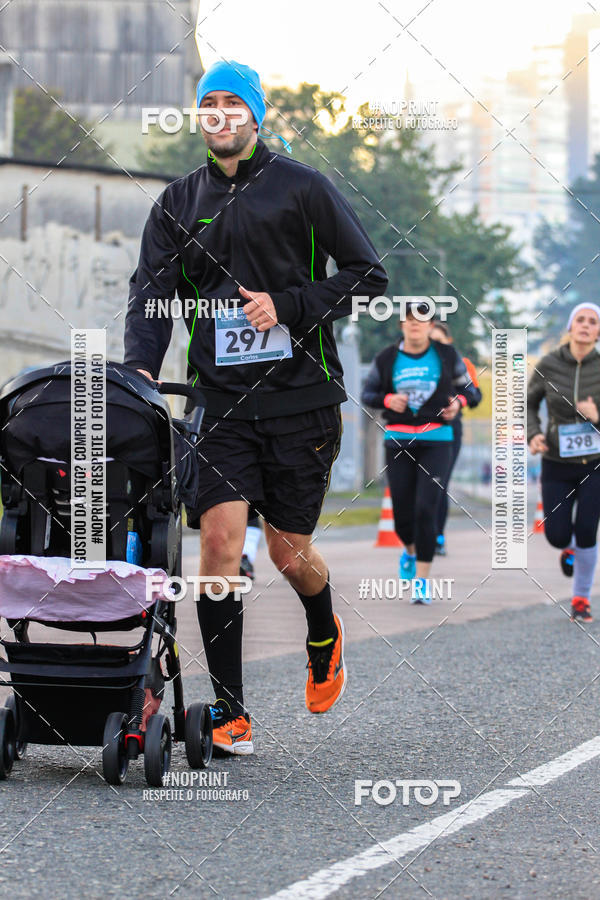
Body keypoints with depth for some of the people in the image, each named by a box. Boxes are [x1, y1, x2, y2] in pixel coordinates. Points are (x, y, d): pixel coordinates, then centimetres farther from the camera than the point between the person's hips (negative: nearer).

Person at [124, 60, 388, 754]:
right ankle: (229, 714, -6)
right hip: (221, 398, 2)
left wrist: (288, 305, -12)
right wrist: (140, 366, -15)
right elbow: (152, 292, 3)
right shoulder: (179, 202, 11)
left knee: (288, 552, 4)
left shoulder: (300, 187, 1)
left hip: (300, 395, -2)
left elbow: (368, 276, 0)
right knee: (220, 540, -12)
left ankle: (325, 638, 39)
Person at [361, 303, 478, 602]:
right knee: (402, 514, 3)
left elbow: (466, 387, 15)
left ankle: (421, 580, -8)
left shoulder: (446, 356, 4)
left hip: (436, 441, -2)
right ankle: (410, 550, 39)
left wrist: (458, 402, -7)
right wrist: (387, 400, -7)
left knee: (426, 510, -14)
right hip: (398, 441, 2)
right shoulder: (386, 359, 5)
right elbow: (367, 394, 14)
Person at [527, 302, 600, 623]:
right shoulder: (549, 365, -6)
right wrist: (533, 435, -9)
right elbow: (529, 405, 8)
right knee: (557, 534, -4)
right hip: (557, 464, 1)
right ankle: (570, 549, 36)